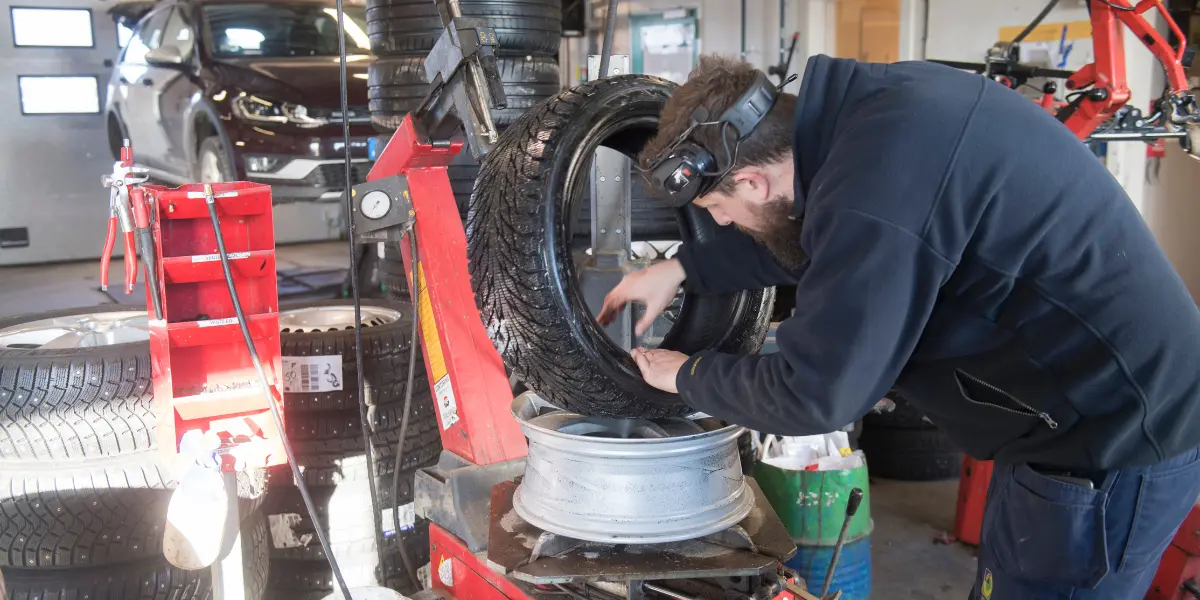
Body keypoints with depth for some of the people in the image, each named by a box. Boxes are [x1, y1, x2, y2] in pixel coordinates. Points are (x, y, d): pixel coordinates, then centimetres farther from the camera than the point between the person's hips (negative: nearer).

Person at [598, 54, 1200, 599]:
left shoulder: (875, 185, -32)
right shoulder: (876, 102, -2)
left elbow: (812, 395, -23)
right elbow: (801, 232, 17)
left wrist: (688, 375, -7)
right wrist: (684, 269, 15)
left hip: (1111, 445, -10)